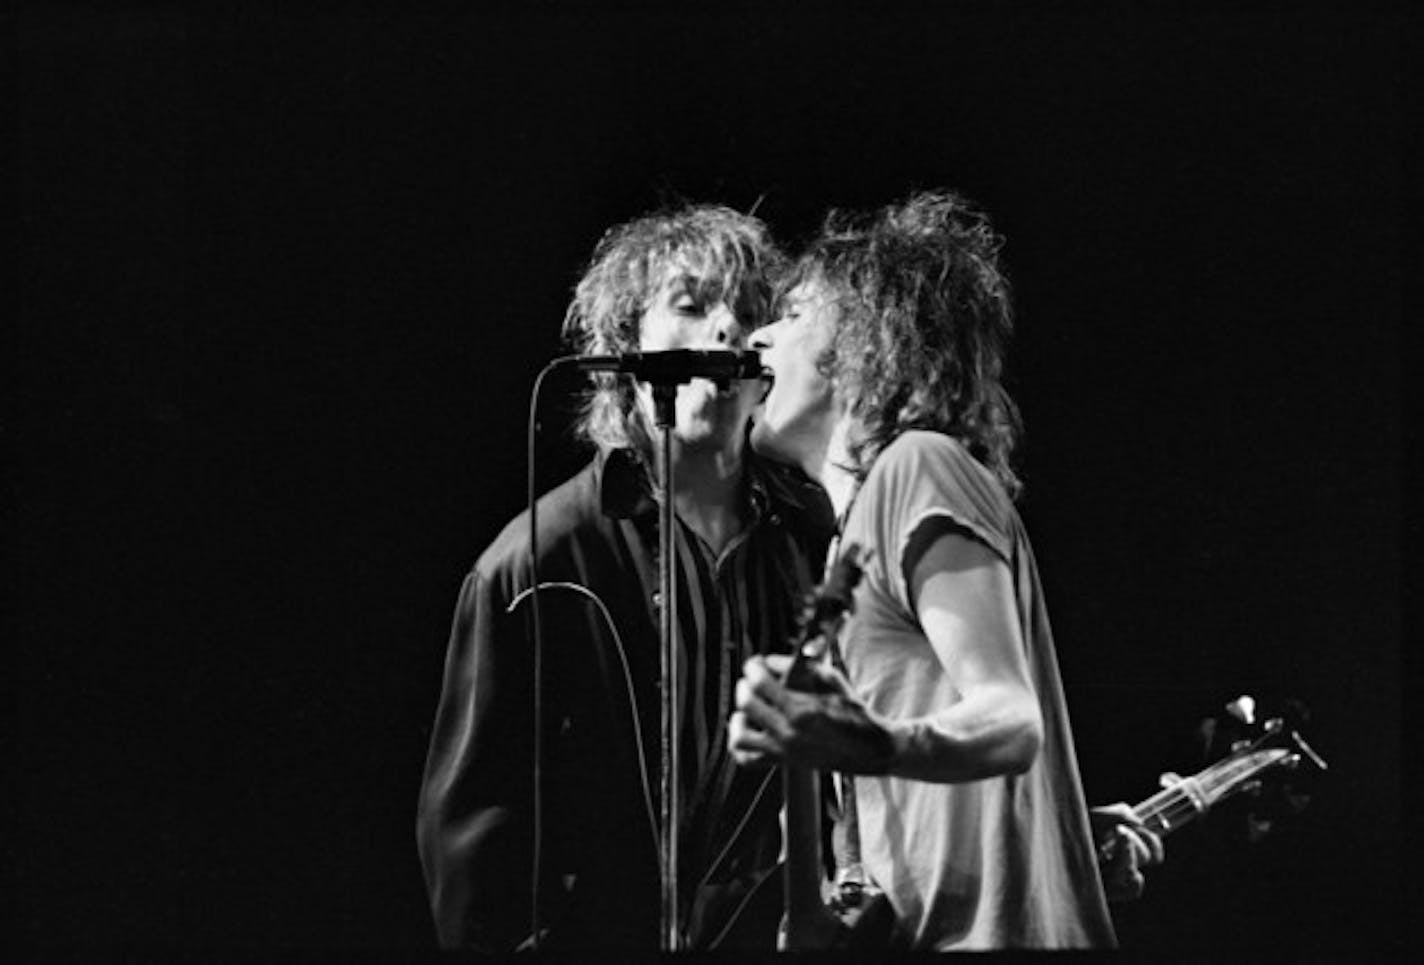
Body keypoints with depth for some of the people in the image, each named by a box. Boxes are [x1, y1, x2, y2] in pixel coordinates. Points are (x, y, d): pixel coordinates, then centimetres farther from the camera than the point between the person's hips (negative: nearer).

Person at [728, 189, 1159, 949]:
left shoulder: (919, 466, -8)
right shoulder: (872, 507, 21)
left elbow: (1012, 719, -20)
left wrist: (876, 748, -36)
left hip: (980, 929, -9)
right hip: (934, 925, 9)